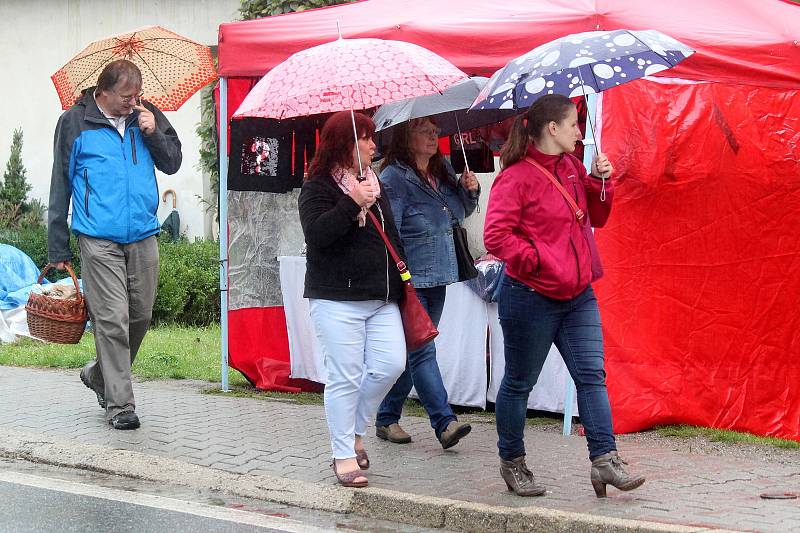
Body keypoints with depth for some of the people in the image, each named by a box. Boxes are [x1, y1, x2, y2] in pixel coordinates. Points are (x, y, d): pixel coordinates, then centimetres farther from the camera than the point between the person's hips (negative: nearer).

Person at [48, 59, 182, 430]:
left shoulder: (147, 116, 9)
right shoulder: (75, 123, 0)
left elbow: (173, 164, 14)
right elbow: (60, 187, 4)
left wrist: (153, 134, -7)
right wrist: (58, 250, 3)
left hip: (143, 237, 4)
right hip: (99, 239, -4)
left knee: (141, 316, 10)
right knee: (112, 320, -8)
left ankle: (100, 375, 33)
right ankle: (119, 404, -1)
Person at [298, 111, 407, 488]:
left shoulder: (375, 184, 17)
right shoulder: (319, 187, -5)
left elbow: (392, 236, 26)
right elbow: (316, 233, -21)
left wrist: (400, 283, 23)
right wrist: (352, 203, -28)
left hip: (381, 299, 7)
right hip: (337, 300, -7)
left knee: (390, 364, -3)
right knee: (345, 378, -5)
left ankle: (354, 431, 19)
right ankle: (344, 456, 6)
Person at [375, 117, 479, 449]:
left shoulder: (443, 171, 12)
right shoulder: (394, 178, -12)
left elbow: (460, 214, 26)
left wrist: (469, 190, 6)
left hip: (437, 277, 8)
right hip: (410, 280, -8)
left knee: (411, 350, 13)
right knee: (422, 351, -9)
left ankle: (387, 418, 24)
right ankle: (445, 422, -12)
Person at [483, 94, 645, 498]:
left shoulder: (572, 168, 10)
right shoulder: (517, 177, -14)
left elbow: (596, 218, 19)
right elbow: (496, 237, -20)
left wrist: (600, 181, 3)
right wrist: (537, 260, -18)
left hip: (577, 296, 7)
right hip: (531, 298, -7)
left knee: (592, 375, 1)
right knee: (519, 383, 7)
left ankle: (605, 460, 1)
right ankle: (511, 463, 21)